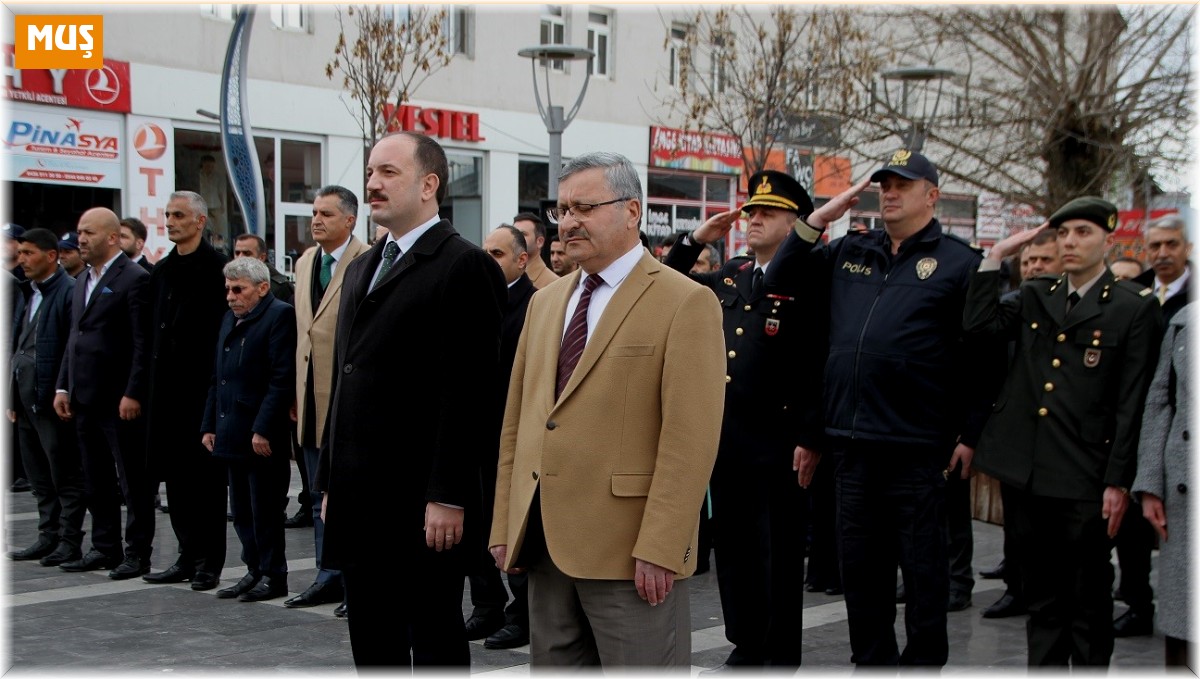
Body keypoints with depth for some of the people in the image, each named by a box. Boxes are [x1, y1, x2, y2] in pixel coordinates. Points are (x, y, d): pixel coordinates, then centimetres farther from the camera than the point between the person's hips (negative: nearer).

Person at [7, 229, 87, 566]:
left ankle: (70, 542, 5)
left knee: (66, 476, 0)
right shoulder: (26, 294, 16)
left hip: (53, 399, -9)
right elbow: (16, 345, 20)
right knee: (40, 478, 14)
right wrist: (13, 397, 16)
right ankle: (49, 536, 22)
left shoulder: (69, 292, -11)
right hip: (26, 398, 9)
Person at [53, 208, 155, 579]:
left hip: (121, 400, -8)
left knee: (134, 483, 1)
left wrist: (133, 394, -19)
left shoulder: (134, 279, -10)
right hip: (86, 399, 8)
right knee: (96, 482, 14)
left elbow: (143, 343, -15)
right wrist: (63, 386, 12)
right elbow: (75, 336, 19)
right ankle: (104, 548, 23)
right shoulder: (83, 280, 16)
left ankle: (137, 554, 8)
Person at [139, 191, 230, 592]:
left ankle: (209, 563, 7)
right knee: (177, 475, 11)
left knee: (206, 476, 0)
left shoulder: (217, 268, -8)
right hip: (167, 389, 7)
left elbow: (226, 331, -12)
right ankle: (188, 556, 19)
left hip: (203, 386, -7)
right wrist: (150, 381, 10)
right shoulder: (162, 271, 14)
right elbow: (151, 330, 16)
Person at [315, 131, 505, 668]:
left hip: (422, 506, -8)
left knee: (435, 643, 3)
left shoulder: (464, 266, -9)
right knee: (372, 643, 14)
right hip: (360, 500, 8)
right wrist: (330, 481, 17)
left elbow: (467, 392, -15)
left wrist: (447, 497, -19)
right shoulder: (361, 269, 18)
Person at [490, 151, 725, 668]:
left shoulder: (685, 303, -8)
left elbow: (690, 441, -14)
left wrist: (659, 548, -19)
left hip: (630, 551, -7)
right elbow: (517, 422, 16)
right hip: (544, 545, 7)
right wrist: (504, 526, 11)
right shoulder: (545, 302, 15)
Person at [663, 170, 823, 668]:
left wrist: (810, 440, -17)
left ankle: (781, 654, 15)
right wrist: (695, 241, 7)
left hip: (775, 444, -7)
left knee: (779, 552, 4)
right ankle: (745, 642, 26)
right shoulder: (729, 278, 12)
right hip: (724, 439, 7)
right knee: (733, 546, 14)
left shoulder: (806, 284, -9)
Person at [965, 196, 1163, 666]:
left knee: (1089, 605, 6)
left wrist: (1118, 482, -10)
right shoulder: (1035, 297, 13)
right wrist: (996, 257, -3)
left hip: (1085, 485, -4)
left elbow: (1132, 404, -6)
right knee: (1042, 600, 14)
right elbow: (978, 323, -4)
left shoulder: (1135, 307, -3)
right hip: (1029, 480, 5)